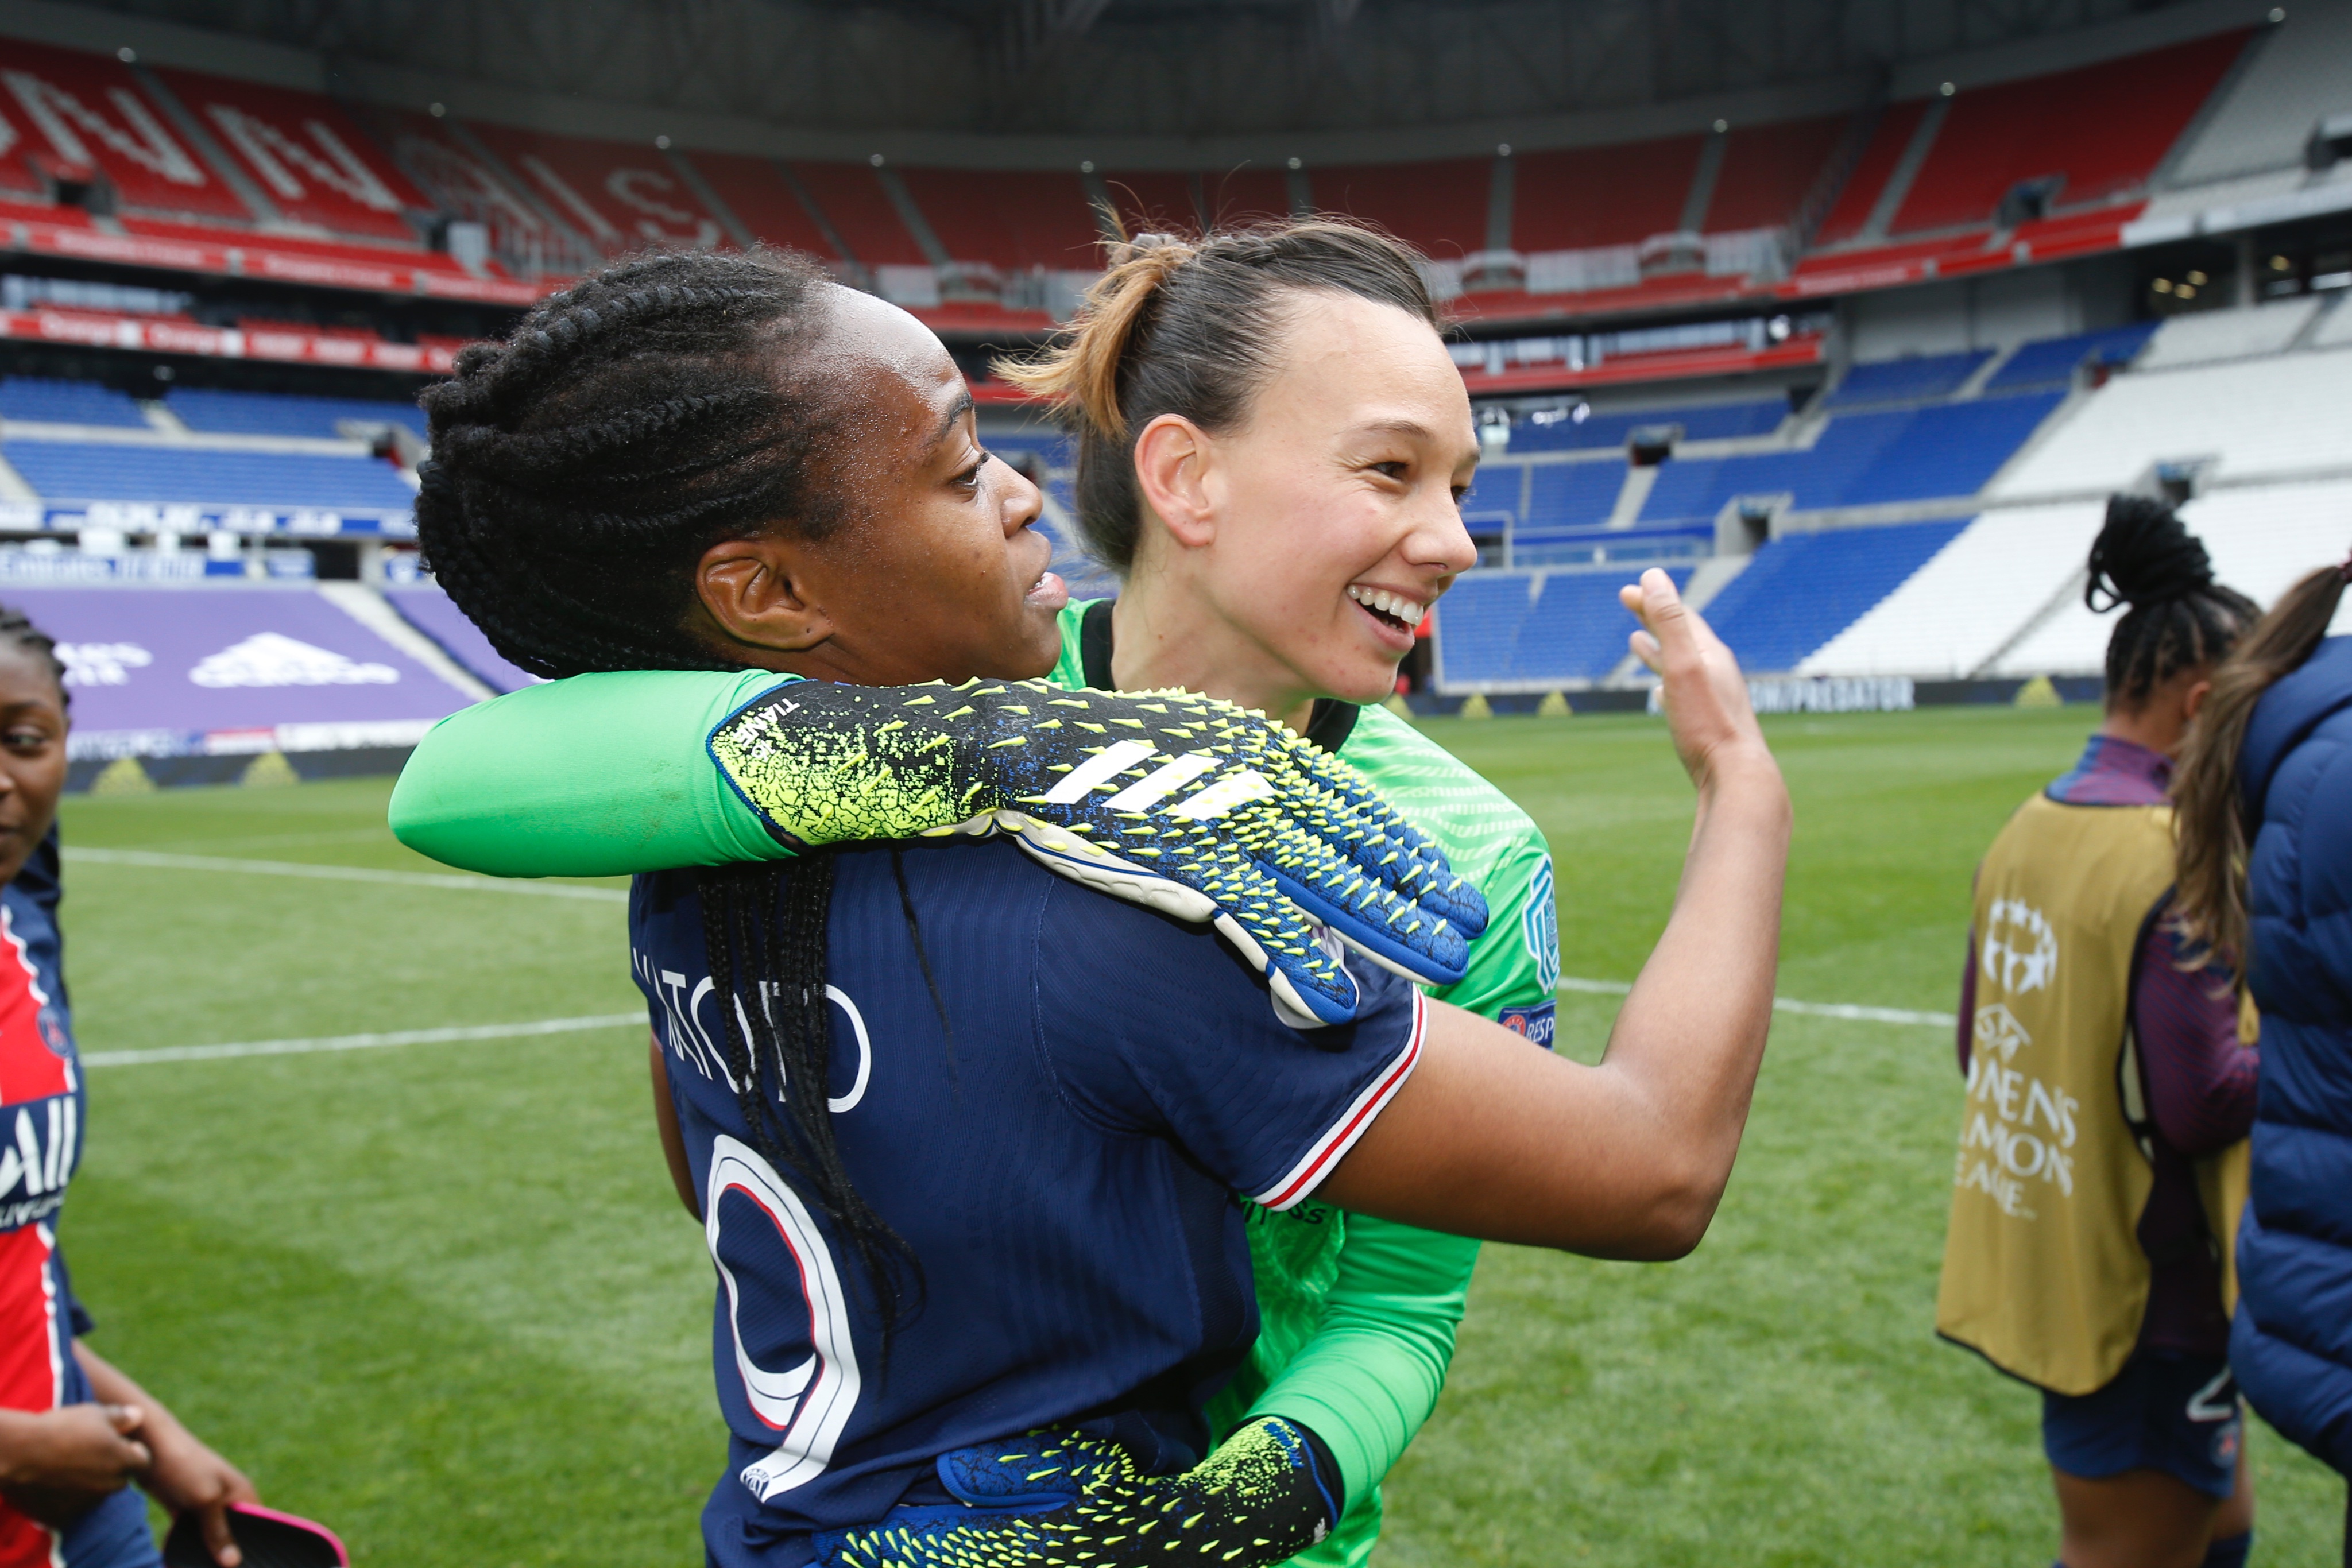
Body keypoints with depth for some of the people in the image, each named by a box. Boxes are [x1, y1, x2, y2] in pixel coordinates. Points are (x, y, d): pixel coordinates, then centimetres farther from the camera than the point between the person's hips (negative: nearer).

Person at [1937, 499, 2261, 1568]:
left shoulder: (2030, 828, 4)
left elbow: (1978, 1043, 11)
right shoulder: (2172, 857, -21)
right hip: (2142, 1299, -8)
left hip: (2033, 1269, 9)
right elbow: (2199, 1106, -22)